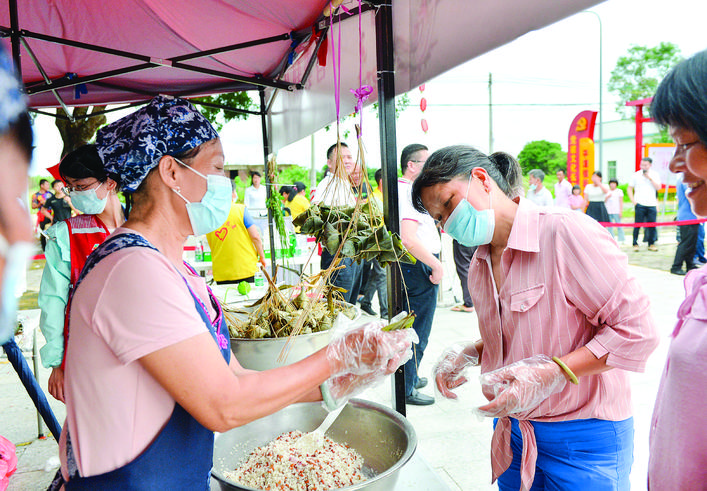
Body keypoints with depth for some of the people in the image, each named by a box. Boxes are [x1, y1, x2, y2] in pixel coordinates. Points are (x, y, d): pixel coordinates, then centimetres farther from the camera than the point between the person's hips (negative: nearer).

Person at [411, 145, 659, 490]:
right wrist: (471, 354, -1)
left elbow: (636, 330, -19)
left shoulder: (565, 232, -20)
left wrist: (550, 374, -26)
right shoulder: (479, 265, 5)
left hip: (583, 439, -6)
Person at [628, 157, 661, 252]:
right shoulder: (636, 175, 4)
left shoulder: (655, 175, 8)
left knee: (652, 225, 3)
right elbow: (629, 188, 8)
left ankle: (651, 244, 14)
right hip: (640, 204, -2)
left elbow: (658, 187, -2)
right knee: (637, 225, -2)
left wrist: (650, 178, -12)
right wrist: (633, 200, -3)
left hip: (652, 205, 2)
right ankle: (635, 244, 5)